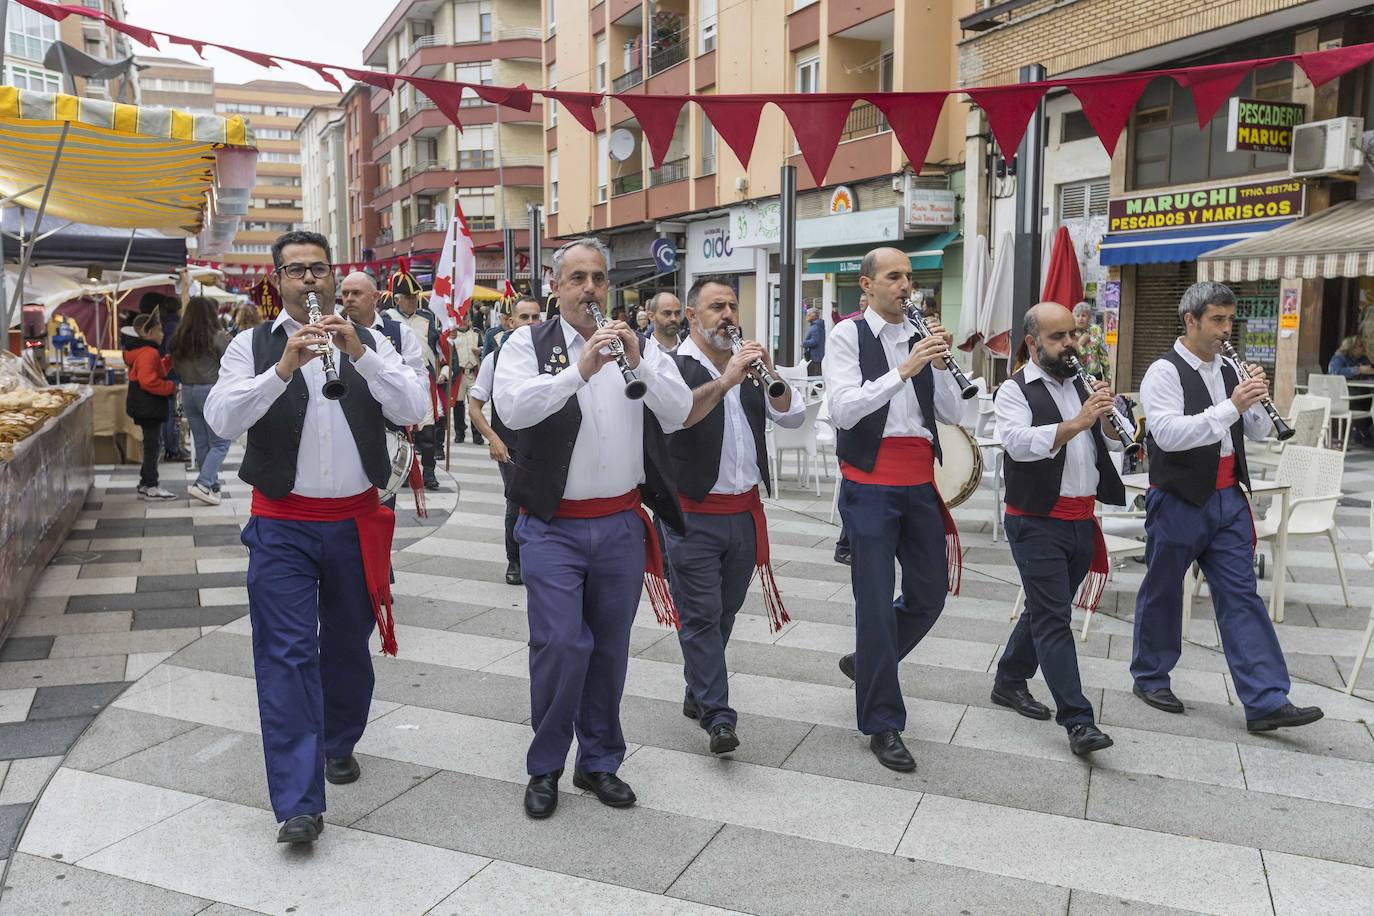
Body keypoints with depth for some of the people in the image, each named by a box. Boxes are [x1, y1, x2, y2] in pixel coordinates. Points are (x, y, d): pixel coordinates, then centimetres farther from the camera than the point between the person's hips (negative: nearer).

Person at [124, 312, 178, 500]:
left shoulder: (140, 351, 14)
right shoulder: (148, 353, -19)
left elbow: (157, 371, 20)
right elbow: (148, 381, -28)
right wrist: (170, 388, -19)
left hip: (145, 407, 11)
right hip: (149, 407, -11)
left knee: (152, 443, 17)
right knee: (152, 444, -4)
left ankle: (145, 482, 23)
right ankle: (150, 487, 1)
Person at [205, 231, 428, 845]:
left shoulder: (368, 343, 6)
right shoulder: (253, 346, 3)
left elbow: (413, 410, -8)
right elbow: (221, 419, -12)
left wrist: (360, 355, -21)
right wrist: (284, 368, -25)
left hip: (357, 521, 2)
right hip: (283, 524, -2)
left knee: (349, 644, 15)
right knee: (286, 654, -6)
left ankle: (338, 743, 39)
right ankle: (298, 802, -4)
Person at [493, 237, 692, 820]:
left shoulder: (638, 344, 8)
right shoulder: (530, 343, 0)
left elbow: (678, 413, -4)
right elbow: (512, 408, -19)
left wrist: (638, 362, -17)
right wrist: (580, 370, -28)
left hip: (622, 525, 3)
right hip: (553, 526, -3)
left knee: (610, 648, 11)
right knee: (559, 644, -8)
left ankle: (599, 762, 27)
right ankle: (545, 766, 13)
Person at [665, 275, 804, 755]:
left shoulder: (750, 367, 11)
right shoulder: (675, 367, -6)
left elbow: (793, 417, 2)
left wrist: (769, 374, -13)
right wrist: (726, 380, -33)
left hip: (745, 512, 6)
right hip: (695, 514, -6)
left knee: (725, 612, 15)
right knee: (701, 615, -3)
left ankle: (698, 694, 32)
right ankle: (718, 717, 0)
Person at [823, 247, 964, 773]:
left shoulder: (920, 337, 9)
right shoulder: (848, 336, -5)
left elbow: (951, 413, 7)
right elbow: (843, 409, -17)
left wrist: (938, 365, -9)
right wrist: (905, 370, -23)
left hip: (920, 482, 6)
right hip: (871, 485, -5)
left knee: (931, 591, 13)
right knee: (876, 602, -1)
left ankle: (865, 663, 37)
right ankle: (883, 726, 11)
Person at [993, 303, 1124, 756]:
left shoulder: (1080, 384, 14)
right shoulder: (1015, 391, -7)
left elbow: (1111, 437, 13)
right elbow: (1020, 443, -24)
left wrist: (1106, 412, -7)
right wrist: (1078, 422, -32)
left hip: (1081, 521, 7)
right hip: (1037, 523, -7)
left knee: (1044, 610, 16)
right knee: (1054, 619, -7)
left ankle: (1009, 682, 33)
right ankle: (1078, 721, -6)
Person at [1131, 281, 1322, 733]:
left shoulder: (1228, 369, 10)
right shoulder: (1164, 372, -11)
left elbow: (1258, 432, 13)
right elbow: (1167, 434, -25)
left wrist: (1255, 400, -7)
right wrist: (1230, 407, -28)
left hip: (1227, 498, 6)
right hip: (1178, 500, -6)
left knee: (1241, 596, 3)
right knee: (1162, 591, 8)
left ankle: (1265, 701, 3)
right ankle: (1150, 678, 26)